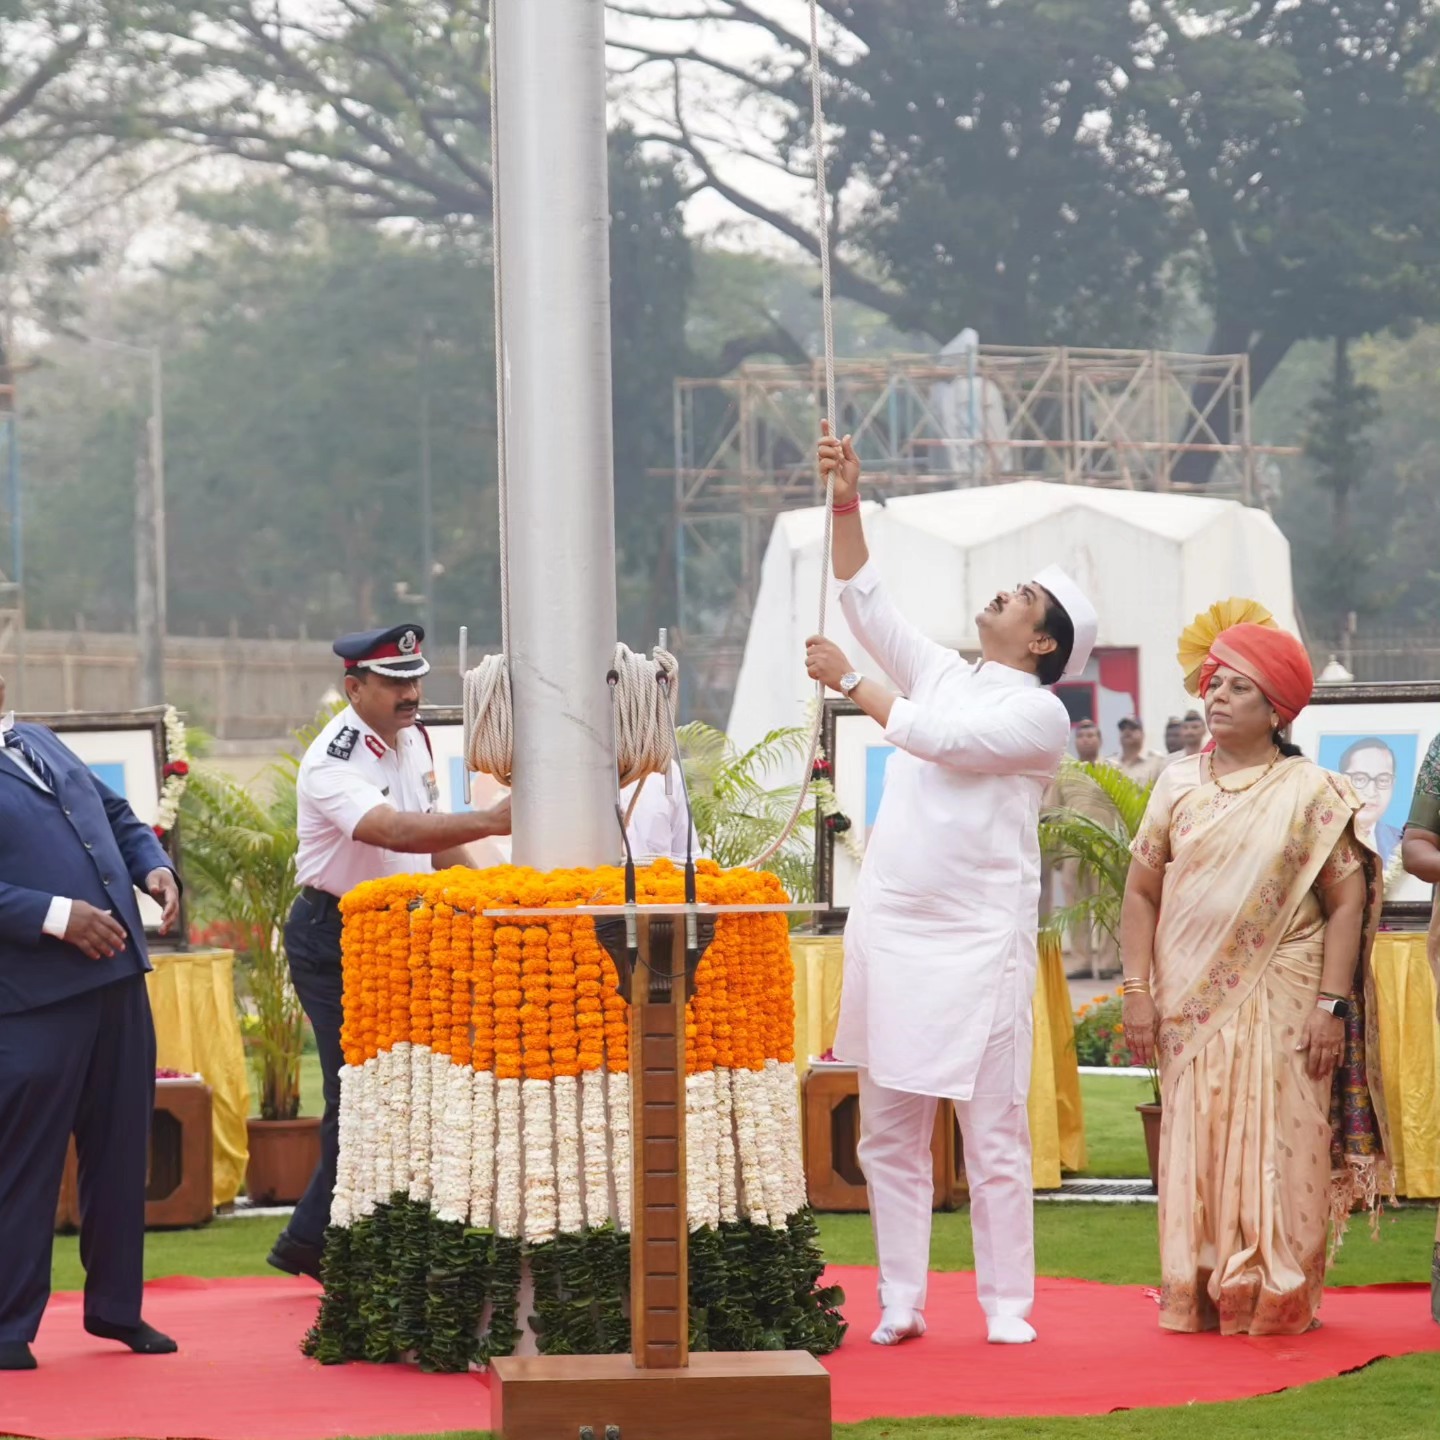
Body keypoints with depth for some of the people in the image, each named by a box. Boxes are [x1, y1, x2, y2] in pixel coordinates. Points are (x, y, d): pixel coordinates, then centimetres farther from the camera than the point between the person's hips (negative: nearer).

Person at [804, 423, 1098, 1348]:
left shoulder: (1042, 715, -3)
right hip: (890, 928, 6)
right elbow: (865, 600, 17)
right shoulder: (945, 677, 17)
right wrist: (848, 502, 9)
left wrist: (849, 682, -8)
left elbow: (938, 739, -14)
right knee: (890, 1132, 5)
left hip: (978, 941, -6)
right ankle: (902, 1301, 10)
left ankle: (1007, 1305, 0)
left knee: (994, 1132, -4)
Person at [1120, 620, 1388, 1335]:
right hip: (1192, 1003, 3)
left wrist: (1332, 1004, -10)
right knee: (1197, 1149, 2)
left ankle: (1278, 1298, 4)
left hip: (1279, 1007, -3)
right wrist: (1138, 991, 0)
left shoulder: (1310, 792, 0)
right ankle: (1201, 1297, 7)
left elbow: (1347, 900, -3)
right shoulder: (1179, 784, 8)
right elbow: (1142, 892, 9)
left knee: (1277, 1150, -4)